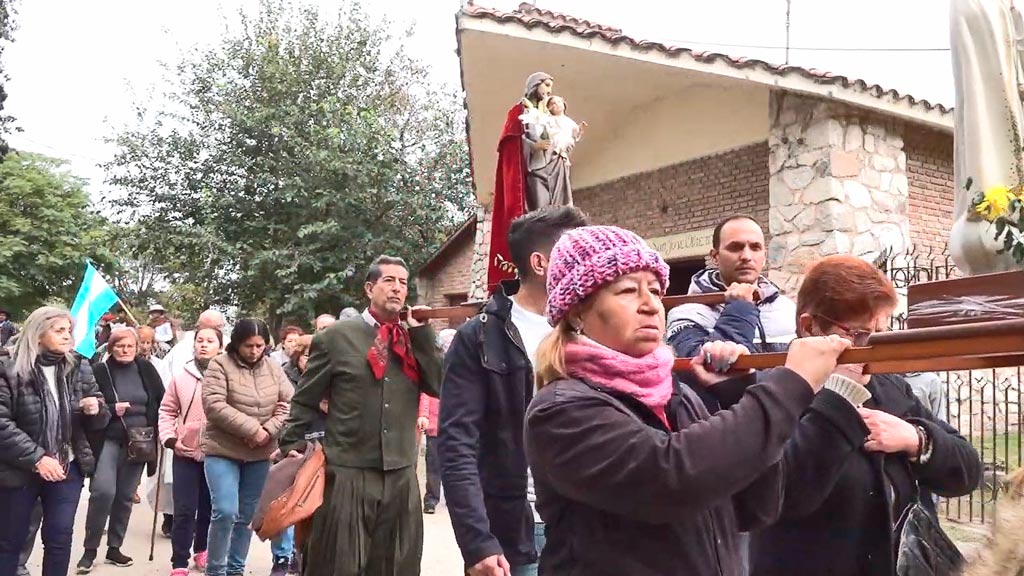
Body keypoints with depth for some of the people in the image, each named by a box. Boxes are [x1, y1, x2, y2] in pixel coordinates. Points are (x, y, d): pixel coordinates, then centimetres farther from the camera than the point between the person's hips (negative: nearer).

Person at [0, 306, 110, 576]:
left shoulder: (79, 369, 1)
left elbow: (98, 421, 8)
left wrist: (96, 410, -16)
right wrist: (36, 458, -20)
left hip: (67, 468, 3)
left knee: (60, 539, 6)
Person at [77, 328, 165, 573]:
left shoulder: (146, 369, 5)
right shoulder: (99, 371, -4)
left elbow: (162, 401, 10)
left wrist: (157, 431, 1)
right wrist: (111, 409, -19)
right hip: (107, 440, -3)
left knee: (125, 496, 8)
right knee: (103, 491, -17)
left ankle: (114, 548, 21)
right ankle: (90, 549, -1)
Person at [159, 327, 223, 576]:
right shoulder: (181, 378, 2)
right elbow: (167, 410, 9)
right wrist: (170, 438, -3)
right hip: (186, 453, 0)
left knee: (208, 508, 15)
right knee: (184, 511, -1)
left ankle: (201, 550, 35)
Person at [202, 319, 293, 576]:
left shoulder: (273, 368, 5)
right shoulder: (220, 365, -8)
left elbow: (290, 403, 2)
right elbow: (214, 406, -18)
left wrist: (268, 430, -14)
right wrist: (252, 428, -21)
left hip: (259, 455, 4)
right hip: (222, 452, -4)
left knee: (247, 516, 10)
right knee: (225, 512, -13)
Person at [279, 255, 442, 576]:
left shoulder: (416, 338, 9)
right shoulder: (336, 337, 0)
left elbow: (439, 387, -4)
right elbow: (304, 402, 4)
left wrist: (421, 331, -6)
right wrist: (293, 447, -4)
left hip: (401, 475, 4)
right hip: (347, 473, -3)